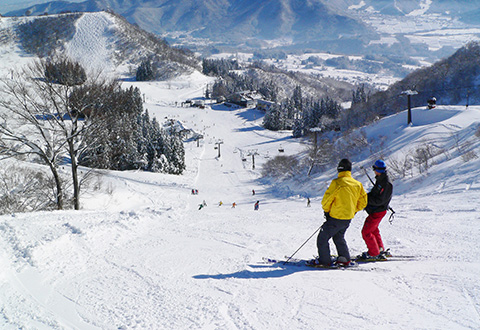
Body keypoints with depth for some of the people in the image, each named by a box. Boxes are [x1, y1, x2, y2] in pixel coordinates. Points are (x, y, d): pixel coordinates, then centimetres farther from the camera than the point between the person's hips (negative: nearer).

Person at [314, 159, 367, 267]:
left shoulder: (337, 183, -17)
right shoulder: (358, 184, 1)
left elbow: (326, 200, -14)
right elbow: (362, 202, 9)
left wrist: (326, 210, 5)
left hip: (336, 218, -7)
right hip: (349, 219, 7)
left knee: (322, 239, 7)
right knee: (339, 237, 28)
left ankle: (325, 261, 10)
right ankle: (345, 259, 27)